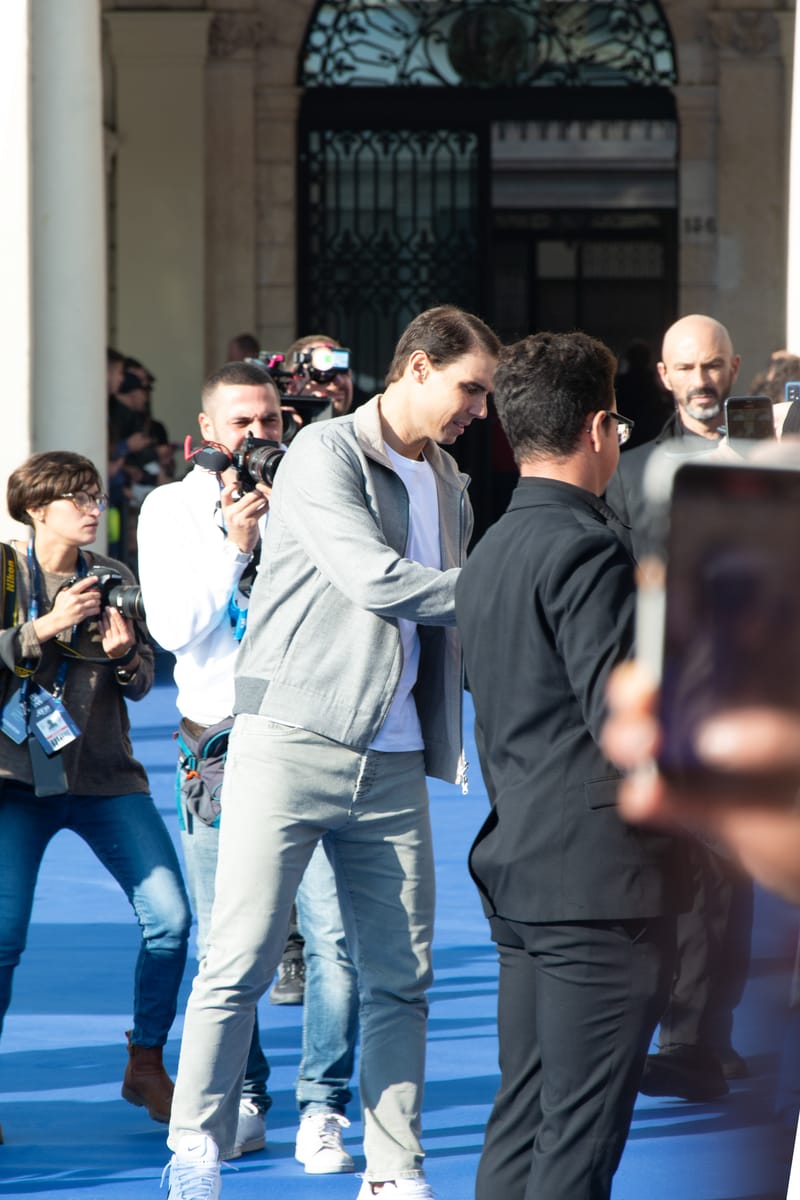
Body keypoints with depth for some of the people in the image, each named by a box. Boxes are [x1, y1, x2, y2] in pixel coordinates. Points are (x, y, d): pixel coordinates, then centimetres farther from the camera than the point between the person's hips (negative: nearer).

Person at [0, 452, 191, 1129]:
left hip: (103, 775, 3)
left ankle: (146, 1066, 12)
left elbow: (141, 685, 8)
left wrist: (124, 655, -13)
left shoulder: (114, 580, 9)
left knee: (170, 918, -7)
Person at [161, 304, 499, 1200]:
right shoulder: (325, 455, -6)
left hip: (392, 762, 7)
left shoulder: (448, 486, 17)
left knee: (400, 980, 4)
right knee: (239, 964, -6)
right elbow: (377, 581, -17)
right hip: (293, 741, -6)